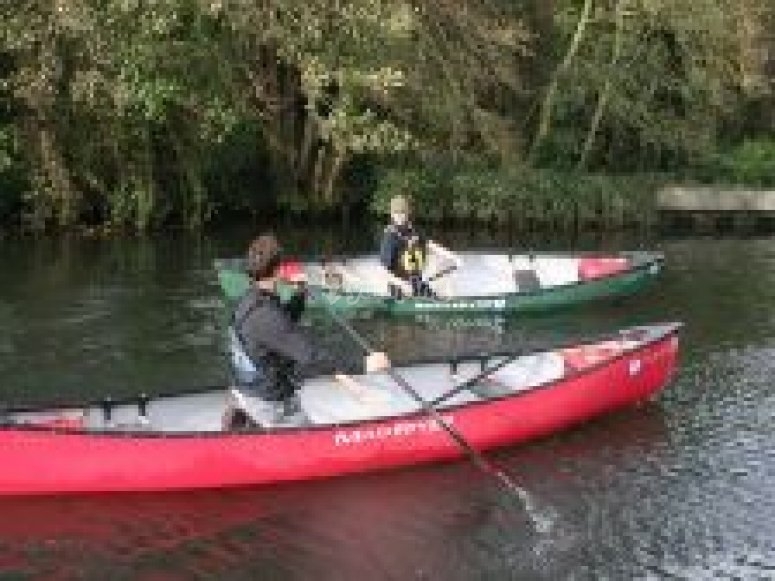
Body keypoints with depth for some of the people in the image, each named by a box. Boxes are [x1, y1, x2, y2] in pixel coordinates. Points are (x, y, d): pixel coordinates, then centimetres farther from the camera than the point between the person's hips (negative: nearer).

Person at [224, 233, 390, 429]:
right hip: (270, 403, -9)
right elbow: (310, 357, -31)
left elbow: (286, 324, 20)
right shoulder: (266, 315, -27)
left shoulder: (249, 299, 1)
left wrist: (299, 292, 6)